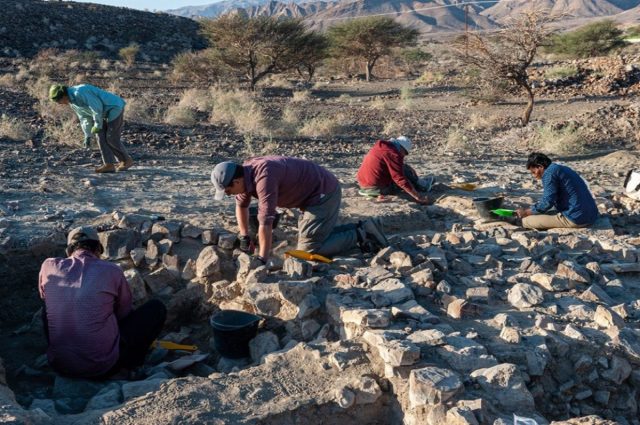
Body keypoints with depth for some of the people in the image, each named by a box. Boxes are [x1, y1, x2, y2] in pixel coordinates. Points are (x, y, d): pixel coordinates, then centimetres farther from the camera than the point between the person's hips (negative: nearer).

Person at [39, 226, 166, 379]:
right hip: (103, 368, -4)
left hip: (59, 365, 4)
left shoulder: (48, 266, -2)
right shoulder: (112, 271, -9)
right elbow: (124, 313, 7)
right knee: (157, 308, 8)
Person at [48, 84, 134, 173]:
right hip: (106, 111, 10)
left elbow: (97, 107, -25)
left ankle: (127, 160, 9)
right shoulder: (72, 100, 6)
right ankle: (109, 165, 0)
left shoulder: (79, 92, -26)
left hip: (115, 107, -10)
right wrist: (87, 136, 9)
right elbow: (84, 117, 13)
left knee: (111, 138, -8)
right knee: (101, 136, 2)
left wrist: (97, 125, -14)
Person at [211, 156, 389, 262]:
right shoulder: (245, 173, -1)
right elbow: (241, 204, 17)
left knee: (308, 249, -10)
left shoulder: (263, 177, -31)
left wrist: (262, 260, -29)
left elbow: (266, 221, -33)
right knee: (318, 235, 16)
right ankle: (361, 229, 19)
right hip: (314, 195, 10)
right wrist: (244, 236, 12)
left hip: (324, 193, -10)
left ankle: (361, 236, -2)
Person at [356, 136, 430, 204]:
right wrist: (418, 197, -18)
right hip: (378, 189, -9)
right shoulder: (393, 154, -18)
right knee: (406, 170, 1)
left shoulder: (381, 147, 11)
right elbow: (400, 179, -21)